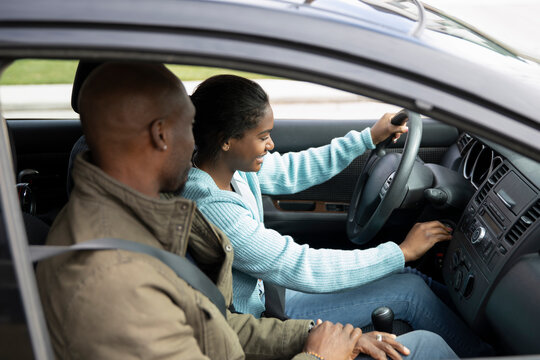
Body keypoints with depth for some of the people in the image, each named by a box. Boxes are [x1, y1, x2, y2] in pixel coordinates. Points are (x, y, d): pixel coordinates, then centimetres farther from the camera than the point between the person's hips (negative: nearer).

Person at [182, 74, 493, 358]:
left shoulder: (232, 163, -8)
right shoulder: (213, 209, -34)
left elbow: (290, 171, 8)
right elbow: (303, 269, -31)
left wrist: (368, 138, 5)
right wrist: (402, 252, -21)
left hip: (268, 287, 8)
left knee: (407, 278, 9)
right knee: (409, 291, -7)